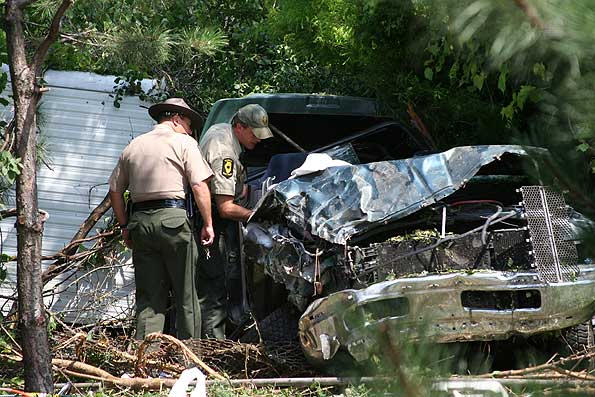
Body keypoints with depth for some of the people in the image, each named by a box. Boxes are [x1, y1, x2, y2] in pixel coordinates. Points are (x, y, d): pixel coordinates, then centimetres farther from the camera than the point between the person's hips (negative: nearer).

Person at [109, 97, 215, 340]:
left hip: (140, 220, 5)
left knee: (148, 296, 8)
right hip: (172, 218, -5)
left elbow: (115, 190, 17)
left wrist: (125, 226, 22)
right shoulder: (183, 142, 1)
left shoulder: (133, 146, 17)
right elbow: (199, 185, -8)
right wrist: (208, 224, -4)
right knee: (186, 295, 1)